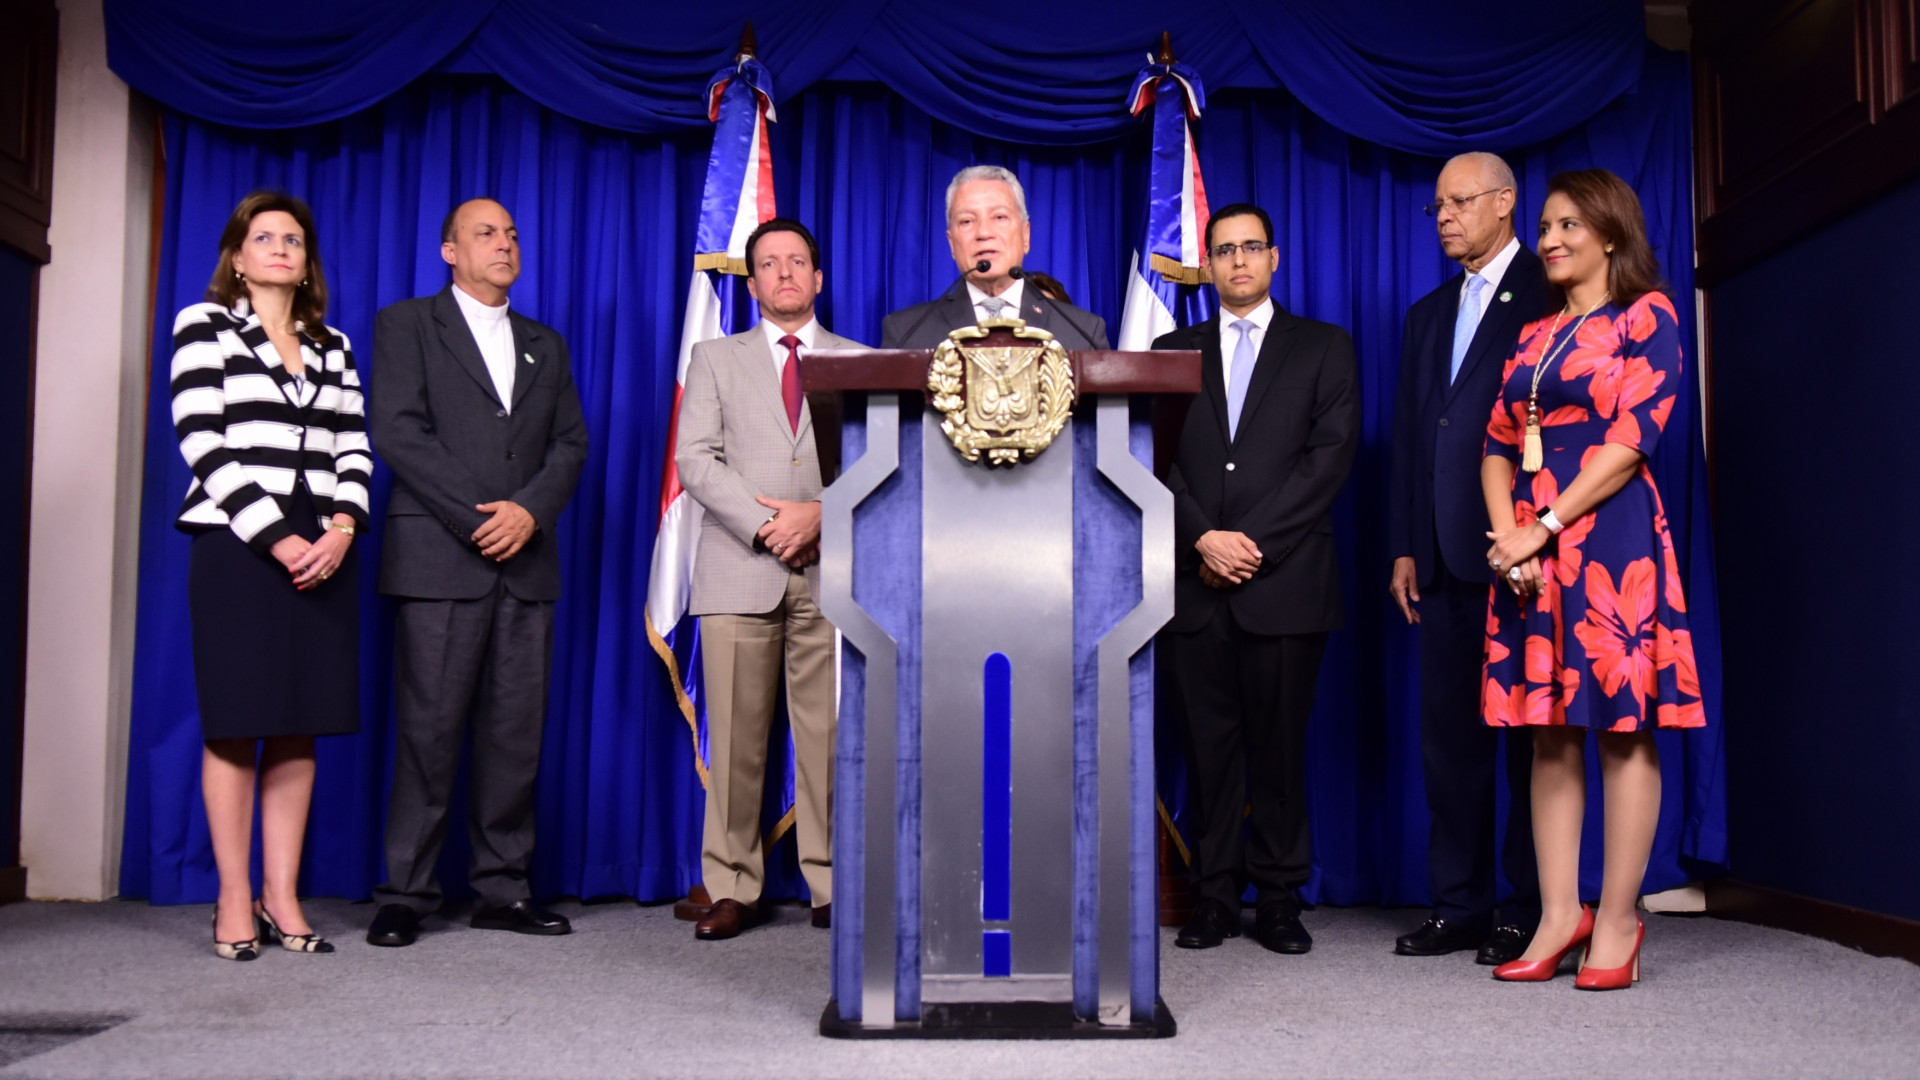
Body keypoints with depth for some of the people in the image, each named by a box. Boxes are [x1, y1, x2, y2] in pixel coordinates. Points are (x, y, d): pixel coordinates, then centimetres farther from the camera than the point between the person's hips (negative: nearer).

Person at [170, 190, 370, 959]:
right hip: (237, 545, -4)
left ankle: (282, 893, 8)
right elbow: (203, 443, -5)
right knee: (236, 723, -2)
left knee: (299, 727, 3)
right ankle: (235, 897, 6)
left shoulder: (333, 345, 18)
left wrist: (340, 530, -7)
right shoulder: (204, 326, 6)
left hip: (323, 552, 4)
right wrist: (274, 537, -12)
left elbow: (354, 448, 10)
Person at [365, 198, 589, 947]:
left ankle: (503, 889, 11)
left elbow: (571, 443, 12)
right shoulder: (406, 325, 7)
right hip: (437, 559, -4)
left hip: (526, 562, 4)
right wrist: (474, 518, -12)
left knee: (516, 732, 3)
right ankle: (404, 895, 5)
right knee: (429, 730, -4)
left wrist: (530, 510, -7)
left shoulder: (545, 345, 21)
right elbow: (398, 431, -5)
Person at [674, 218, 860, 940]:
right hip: (740, 568, 0)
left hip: (833, 570, 0)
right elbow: (695, 459, 3)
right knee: (735, 739, -1)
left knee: (830, 738, -1)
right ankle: (733, 889, 7)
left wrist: (820, 514, -10)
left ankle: (831, 886, 9)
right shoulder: (715, 360, 16)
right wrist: (764, 525, -9)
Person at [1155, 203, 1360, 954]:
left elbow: (1331, 454, -2)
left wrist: (1254, 542, -10)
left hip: (1286, 579, -2)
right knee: (1210, 744, 4)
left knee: (1279, 744, 1)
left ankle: (1279, 899, 11)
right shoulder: (1174, 350, 16)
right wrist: (1202, 538, -9)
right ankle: (1215, 898, 12)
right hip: (1196, 582, 2)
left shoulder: (1324, 348, 10)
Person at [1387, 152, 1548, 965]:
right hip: (1446, 556, 7)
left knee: (1529, 732, -1)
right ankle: (1460, 905, 16)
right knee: (1449, 729, 8)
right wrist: (1404, 547, 12)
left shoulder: (1547, 294, 0)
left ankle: (1532, 912, 7)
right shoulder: (1428, 315, 21)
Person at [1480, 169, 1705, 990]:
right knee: (1550, 731, 6)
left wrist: (1542, 528, -14)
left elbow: (1633, 439, -9)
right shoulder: (1534, 334, 19)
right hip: (1529, 546, 6)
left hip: (1610, 535, -6)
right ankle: (1559, 913, 11)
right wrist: (1505, 533, -4)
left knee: (1622, 727, -3)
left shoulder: (1647, 315, 2)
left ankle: (1617, 920, 5)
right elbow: (1497, 445, 13)